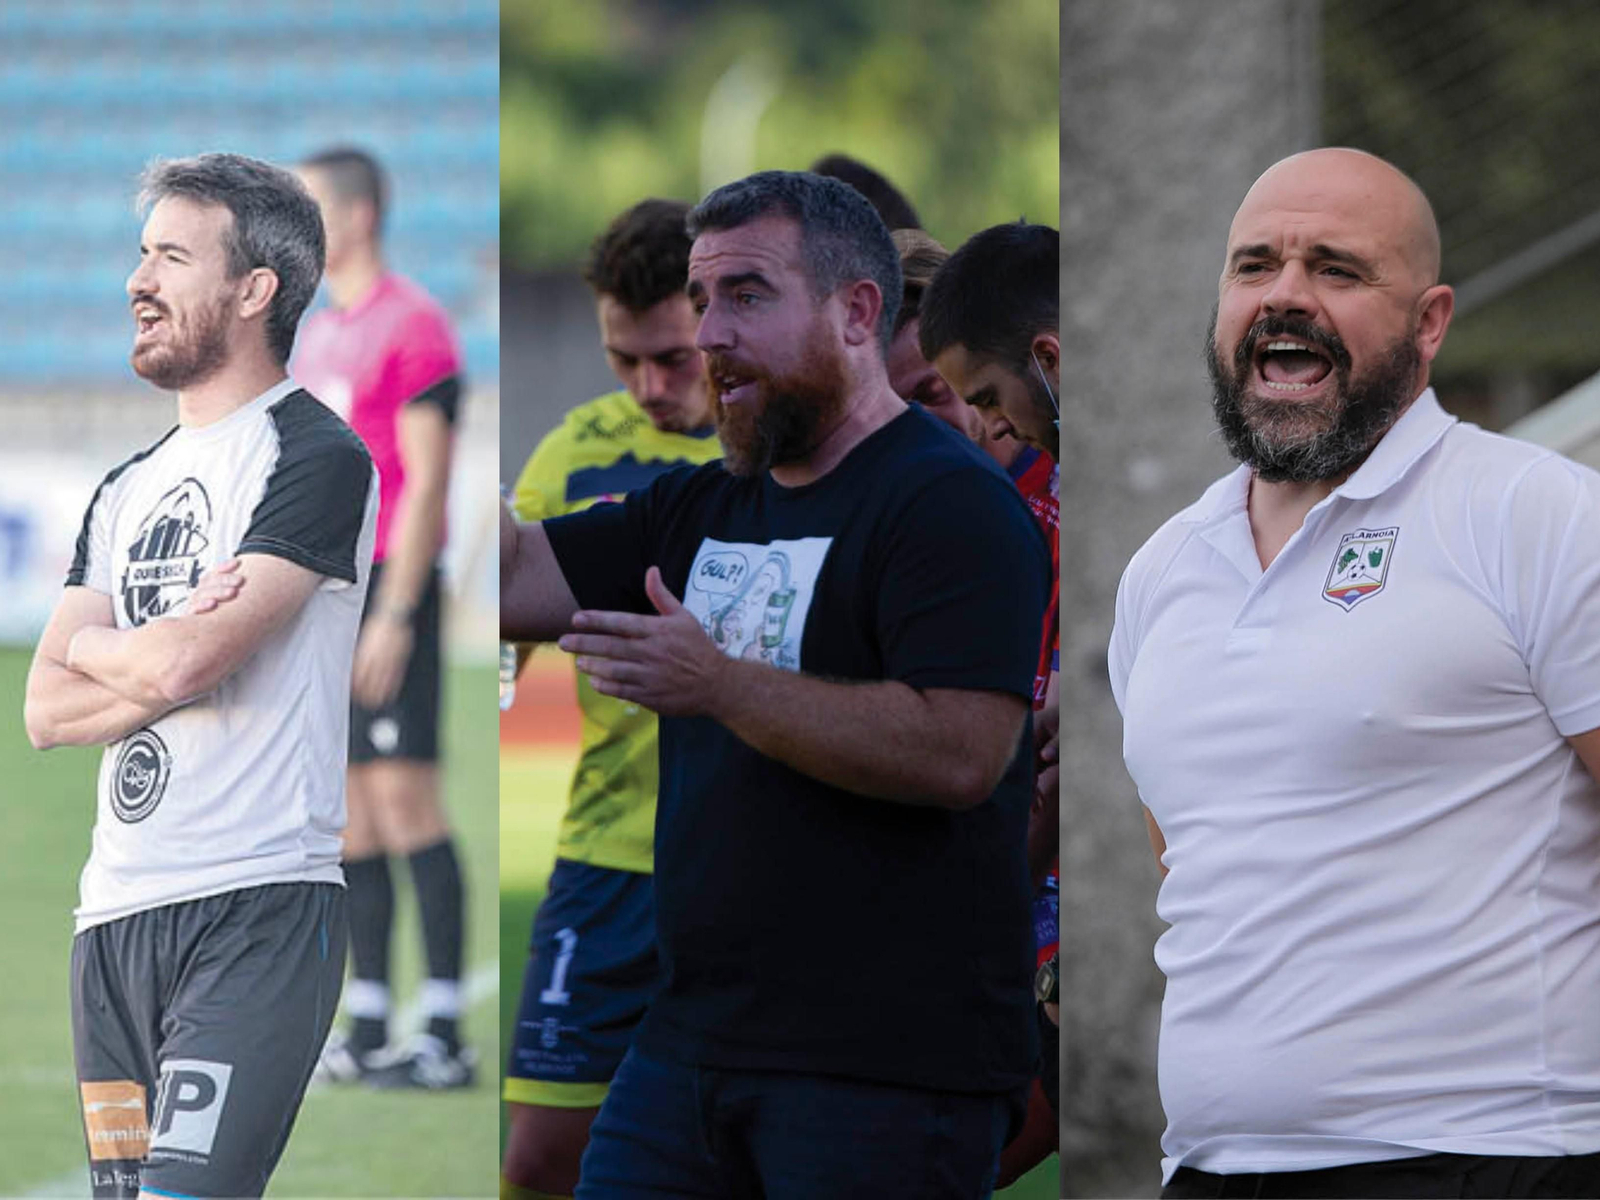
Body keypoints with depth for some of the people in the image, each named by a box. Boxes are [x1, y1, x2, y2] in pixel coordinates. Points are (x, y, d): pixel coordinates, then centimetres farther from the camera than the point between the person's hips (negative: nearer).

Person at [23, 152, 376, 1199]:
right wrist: (171, 660, -8)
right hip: (116, 916, 8)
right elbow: (47, 713, 9)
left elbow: (182, 663, -16)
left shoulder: (317, 458, -5)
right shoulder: (127, 491, 20)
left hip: (255, 914, -8)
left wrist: (88, 648, 5)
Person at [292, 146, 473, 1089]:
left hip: (390, 586, -8)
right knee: (348, 815, 6)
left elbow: (425, 482, -13)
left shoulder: (414, 325, -8)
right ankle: (368, 1027, 9)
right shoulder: (318, 338, 18)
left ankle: (445, 1033, -8)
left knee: (405, 801, -10)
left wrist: (393, 614, -18)